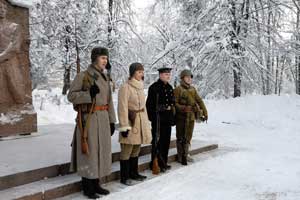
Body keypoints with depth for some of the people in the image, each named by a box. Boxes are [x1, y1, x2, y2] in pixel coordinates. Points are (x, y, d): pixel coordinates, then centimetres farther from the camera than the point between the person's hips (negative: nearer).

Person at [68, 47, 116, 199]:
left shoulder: (105, 78, 13)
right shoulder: (83, 76, -7)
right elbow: (71, 96, -7)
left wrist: (111, 121, 11)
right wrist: (89, 94, -21)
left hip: (103, 118, 7)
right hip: (88, 119, -7)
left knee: (101, 150, 11)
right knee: (89, 152, -1)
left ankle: (96, 184, 24)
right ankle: (87, 187, 12)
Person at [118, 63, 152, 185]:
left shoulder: (140, 87, 13)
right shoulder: (125, 87, -11)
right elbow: (122, 108, -15)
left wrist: (146, 123, 18)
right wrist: (124, 127, -18)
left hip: (140, 122, 8)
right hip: (130, 122, -8)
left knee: (136, 150, 15)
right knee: (127, 151, 0)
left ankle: (134, 173, 28)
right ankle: (124, 177, 10)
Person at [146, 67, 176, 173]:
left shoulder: (169, 88, 14)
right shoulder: (154, 87, -9)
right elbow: (149, 104, -12)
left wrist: (173, 118, 14)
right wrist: (152, 117, -15)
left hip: (168, 119, 7)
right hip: (158, 119, -7)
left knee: (166, 141, 12)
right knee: (158, 142, -2)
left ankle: (163, 163, 24)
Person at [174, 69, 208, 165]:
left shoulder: (193, 89, 9)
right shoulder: (178, 89, -8)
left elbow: (199, 101, 12)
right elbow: (174, 103, -11)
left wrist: (204, 112, 5)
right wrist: (183, 108, -24)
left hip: (191, 117, 5)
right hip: (181, 117, -5)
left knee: (188, 138, 12)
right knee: (181, 138, 4)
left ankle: (185, 156, 25)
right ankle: (181, 157, 15)